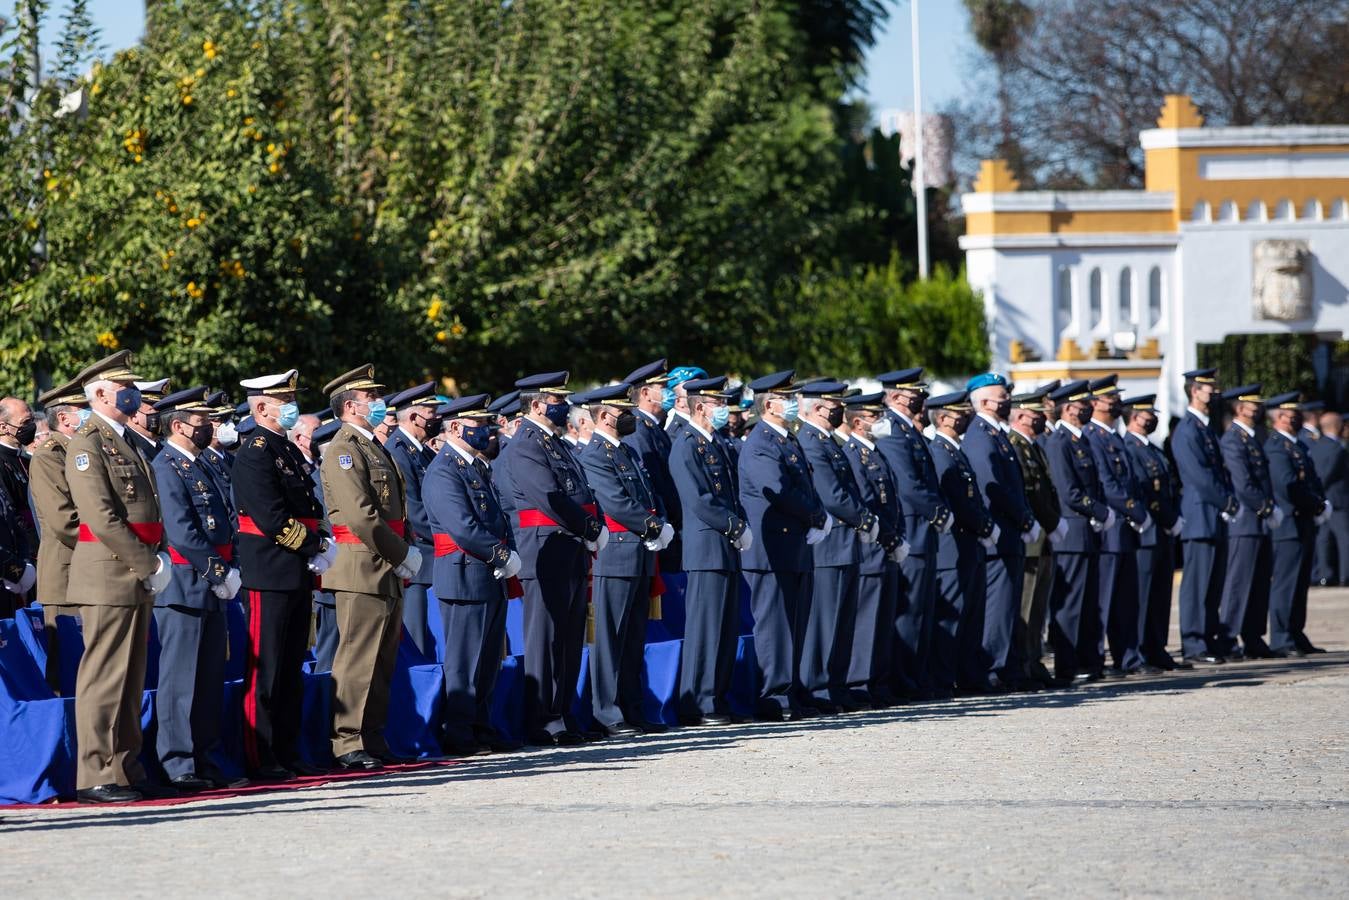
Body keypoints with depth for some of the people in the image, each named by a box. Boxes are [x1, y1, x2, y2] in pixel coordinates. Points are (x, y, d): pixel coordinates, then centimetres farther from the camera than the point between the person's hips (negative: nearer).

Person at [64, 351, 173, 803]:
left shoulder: (125, 443, 20)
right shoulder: (87, 444, -10)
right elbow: (103, 519, -18)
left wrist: (159, 558, 6)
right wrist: (149, 564, -15)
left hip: (136, 578, 9)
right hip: (107, 578, -9)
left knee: (129, 679, 11)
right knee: (104, 677, -8)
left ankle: (125, 769, 15)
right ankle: (95, 777, -8)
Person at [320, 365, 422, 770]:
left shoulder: (373, 447, 19)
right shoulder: (344, 451, -12)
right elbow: (361, 517, -20)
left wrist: (408, 553, 5)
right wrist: (403, 556, -14)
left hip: (387, 572, 9)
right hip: (362, 569, -9)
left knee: (382, 660, 12)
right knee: (358, 659, -8)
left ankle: (372, 738, 18)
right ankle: (348, 744, -6)